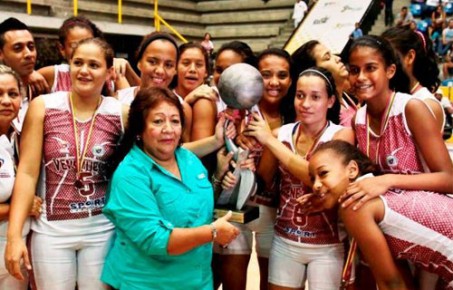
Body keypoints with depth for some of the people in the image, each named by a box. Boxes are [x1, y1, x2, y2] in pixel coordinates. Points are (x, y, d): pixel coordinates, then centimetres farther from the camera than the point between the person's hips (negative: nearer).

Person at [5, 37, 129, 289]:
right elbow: (27, 173, -5)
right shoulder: (42, 107, -4)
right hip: (52, 229, 0)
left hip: (102, 229, 0)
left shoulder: (121, 113, -4)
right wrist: (15, 234, -9)